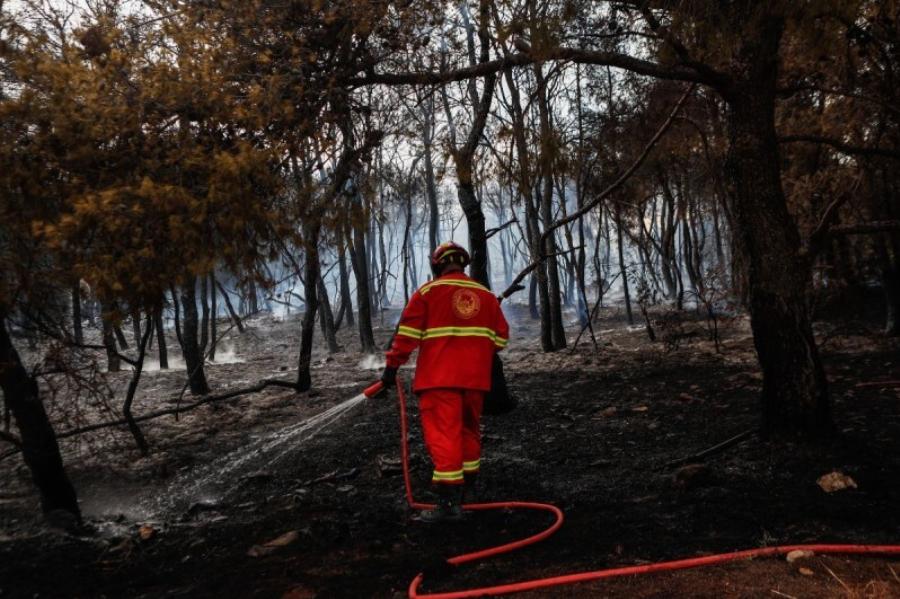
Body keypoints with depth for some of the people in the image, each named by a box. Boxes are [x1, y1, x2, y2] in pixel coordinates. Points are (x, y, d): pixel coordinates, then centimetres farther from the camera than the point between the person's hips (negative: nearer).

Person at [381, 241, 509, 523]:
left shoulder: (428, 291, -1)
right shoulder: (487, 295, 11)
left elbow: (407, 333, -6)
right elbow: (500, 338, 12)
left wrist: (392, 366, -2)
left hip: (439, 378, -5)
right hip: (475, 378, 5)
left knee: (442, 434, -5)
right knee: (469, 429, 20)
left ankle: (449, 501, -8)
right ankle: (466, 484, 33)